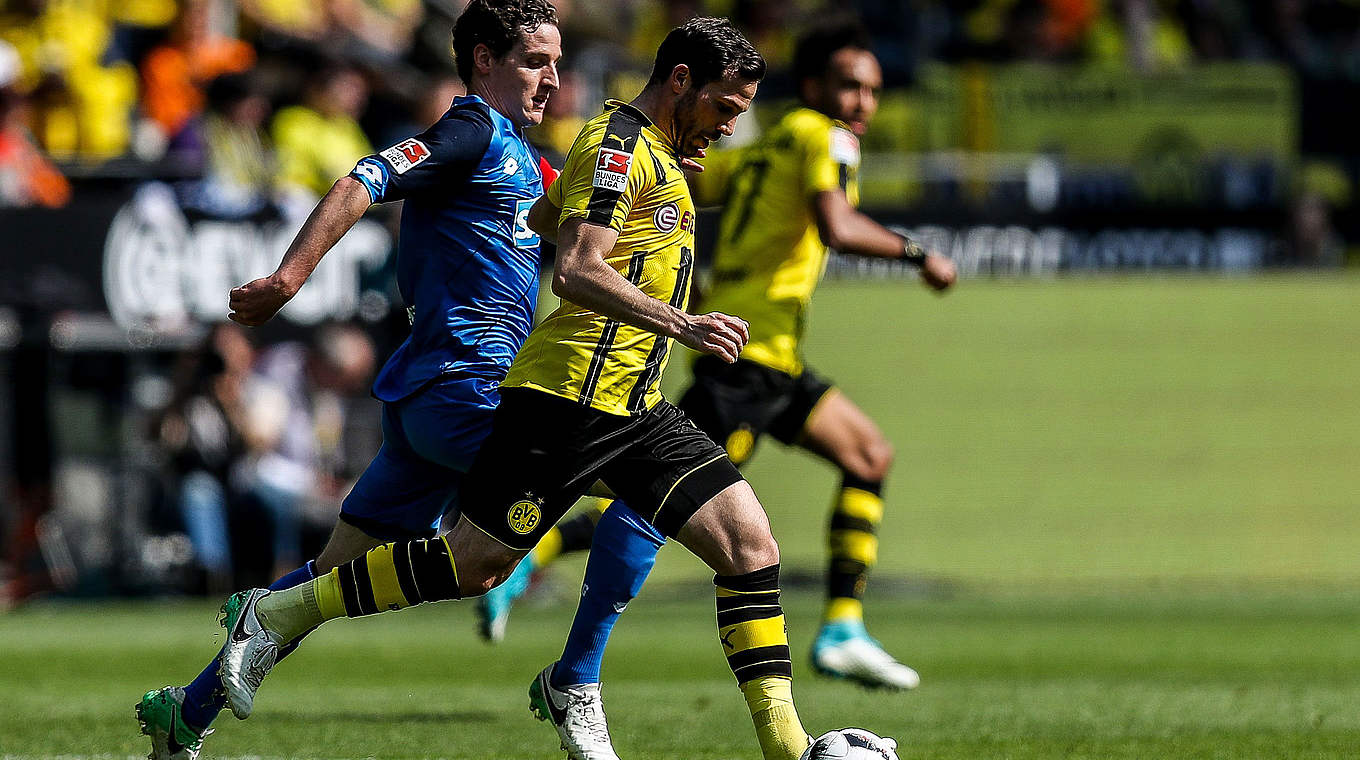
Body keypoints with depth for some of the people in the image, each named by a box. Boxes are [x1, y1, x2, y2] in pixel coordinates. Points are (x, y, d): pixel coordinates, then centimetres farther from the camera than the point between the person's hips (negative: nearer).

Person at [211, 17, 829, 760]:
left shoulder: (653, 154, 20)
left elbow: (538, 218, 31)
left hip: (634, 410, 9)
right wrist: (680, 323, -29)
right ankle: (273, 616, 12)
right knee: (471, 565, -3)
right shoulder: (616, 145, -10)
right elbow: (576, 272, -23)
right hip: (568, 396, -9)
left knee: (749, 544, -4)